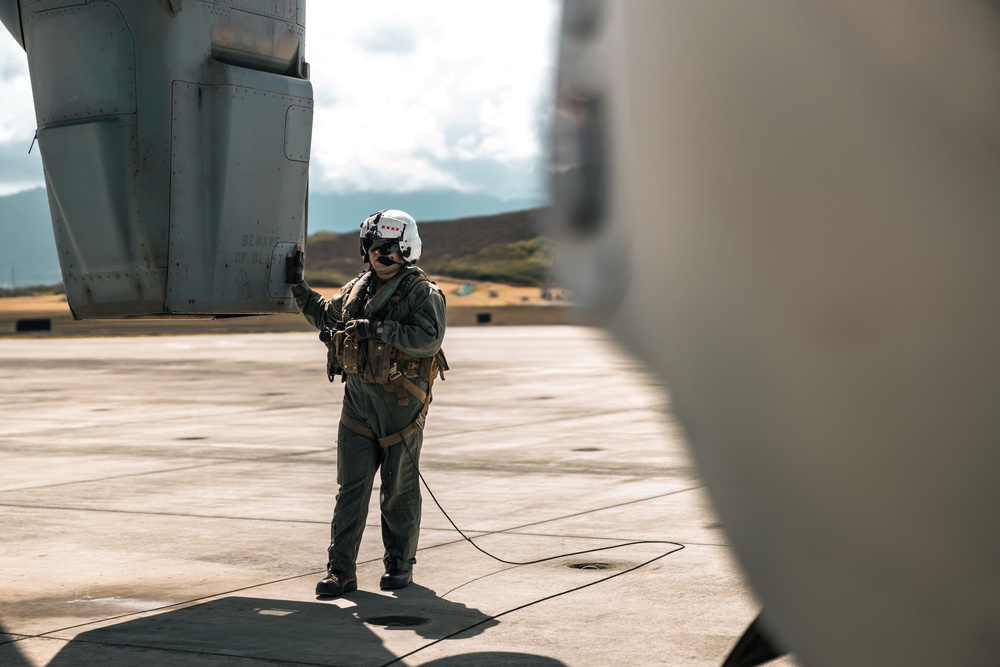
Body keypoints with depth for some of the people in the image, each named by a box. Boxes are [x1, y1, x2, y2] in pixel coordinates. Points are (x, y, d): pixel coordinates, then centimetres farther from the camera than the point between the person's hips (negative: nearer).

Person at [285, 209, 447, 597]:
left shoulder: (423, 293, -7)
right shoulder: (358, 289, 12)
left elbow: (428, 339, -23)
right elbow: (325, 316, 30)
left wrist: (377, 328, -26)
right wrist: (297, 286, 23)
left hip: (402, 405, -5)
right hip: (358, 403, 5)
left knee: (399, 490, 6)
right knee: (351, 488, 2)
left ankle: (400, 565, 20)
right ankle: (340, 570, 4)